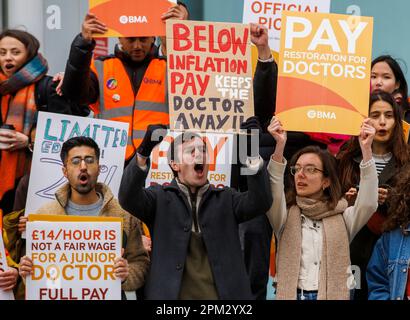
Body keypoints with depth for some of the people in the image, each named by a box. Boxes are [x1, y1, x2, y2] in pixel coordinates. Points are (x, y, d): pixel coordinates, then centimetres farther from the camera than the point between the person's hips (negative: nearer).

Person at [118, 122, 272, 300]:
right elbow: (128, 198, -12)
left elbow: (260, 202, -5)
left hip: (223, 294, 2)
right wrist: (143, 152, -27)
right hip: (171, 294, -2)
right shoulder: (160, 198, 5)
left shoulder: (226, 199, 11)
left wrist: (253, 155, -19)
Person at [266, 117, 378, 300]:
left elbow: (368, 203, -9)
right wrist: (280, 146, -23)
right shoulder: (286, 217, 8)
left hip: (334, 296, 0)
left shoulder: (342, 218, 9)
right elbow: (273, 198, -11)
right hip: (292, 295, 0)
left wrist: (366, 149, -16)